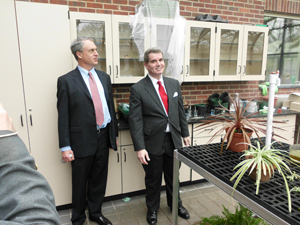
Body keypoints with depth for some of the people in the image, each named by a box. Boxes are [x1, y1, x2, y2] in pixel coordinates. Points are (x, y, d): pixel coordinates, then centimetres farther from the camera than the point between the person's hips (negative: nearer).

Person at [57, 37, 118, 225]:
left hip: (104, 137, 5)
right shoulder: (66, 81, -7)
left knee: (99, 179, 17)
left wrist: (115, 134, 12)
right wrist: (65, 147, -10)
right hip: (82, 140, -4)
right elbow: (63, 116, -8)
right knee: (80, 183, 13)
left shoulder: (104, 77, 9)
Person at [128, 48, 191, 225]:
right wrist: (140, 147, -18)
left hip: (173, 140, 4)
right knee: (153, 179, 16)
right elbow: (135, 120, -14)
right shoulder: (138, 89, -12)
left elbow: (181, 111, 10)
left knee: (173, 176, 22)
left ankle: (175, 204, 48)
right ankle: (152, 209, 41)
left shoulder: (174, 84, 3)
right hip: (152, 143, -4)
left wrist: (185, 133, 11)